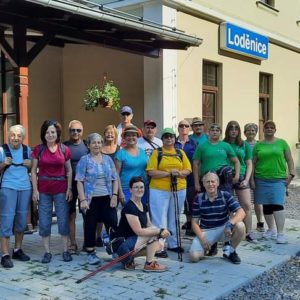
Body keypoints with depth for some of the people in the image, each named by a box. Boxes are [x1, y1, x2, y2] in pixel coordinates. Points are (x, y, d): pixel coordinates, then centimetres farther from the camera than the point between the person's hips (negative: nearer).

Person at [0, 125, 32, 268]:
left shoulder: (27, 150, 7)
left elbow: (33, 169, 17)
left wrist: (30, 165, -3)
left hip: (25, 188, 4)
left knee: (22, 220, 11)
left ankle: (17, 250, 24)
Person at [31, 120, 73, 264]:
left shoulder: (64, 149, 1)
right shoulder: (38, 149, 1)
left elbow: (69, 171, 6)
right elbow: (34, 171, 3)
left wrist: (69, 189, 0)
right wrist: (35, 189, -4)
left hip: (61, 190, 0)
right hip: (43, 190, 1)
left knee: (63, 221, 3)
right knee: (44, 222, 4)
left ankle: (65, 251, 15)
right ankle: (47, 252, 16)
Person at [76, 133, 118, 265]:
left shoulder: (108, 159, 10)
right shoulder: (84, 160, -1)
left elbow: (114, 179, 10)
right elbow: (80, 181, -7)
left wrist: (114, 195, -2)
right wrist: (83, 200, -14)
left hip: (107, 198, 3)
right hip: (91, 199, -3)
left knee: (112, 224, 1)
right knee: (90, 226, 5)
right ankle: (91, 253, 18)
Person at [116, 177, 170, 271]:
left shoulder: (144, 206, 8)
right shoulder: (129, 207, -19)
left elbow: (149, 225, 5)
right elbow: (139, 231, -23)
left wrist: (161, 232, -15)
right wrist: (159, 231, -20)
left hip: (136, 240, 9)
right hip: (124, 245, -9)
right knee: (153, 233, -20)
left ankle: (129, 261, 8)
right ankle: (149, 264, -7)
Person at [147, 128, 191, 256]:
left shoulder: (180, 153, 11)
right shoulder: (157, 152, 0)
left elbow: (188, 170, 8)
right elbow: (151, 172, -9)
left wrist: (179, 173, -13)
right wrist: (168, 173, -17)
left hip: (179, 190, 4)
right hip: (159, 190, -4)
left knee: (174, 218, 14)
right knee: (160, 219, -2)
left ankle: (173, 244, 26)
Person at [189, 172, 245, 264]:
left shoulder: (226, 196, -6)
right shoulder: (199, 199, -4)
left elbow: (241, 212, -15)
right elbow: (195, 222, -1)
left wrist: (230, 224, -32)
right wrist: (202, 238, -16)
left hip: (224, 229, 0)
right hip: (206, 231, 0)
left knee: (240, 226, -31)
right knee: (194, 256, -23)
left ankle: (230, 250, -2)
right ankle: (207, 247, 14)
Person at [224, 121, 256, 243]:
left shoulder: (244, 145, 8)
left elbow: (249, 164, 9)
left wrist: (246, 179, -3)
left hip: (241, 178, 1)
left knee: (247, 205, -4)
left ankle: (249, 233, 4)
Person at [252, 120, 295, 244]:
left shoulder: (282, 143, 5)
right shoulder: (258, 145, 8)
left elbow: (289, 160, 6)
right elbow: (253, 163, 9)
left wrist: (291, 174, -2)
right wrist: (252, 179, 4)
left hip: (278, 179, -2)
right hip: (261, 180, 2)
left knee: (277, 205, -12)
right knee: (266, 206, 9)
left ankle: (280, 233, -9)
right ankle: (271, 229, 26)